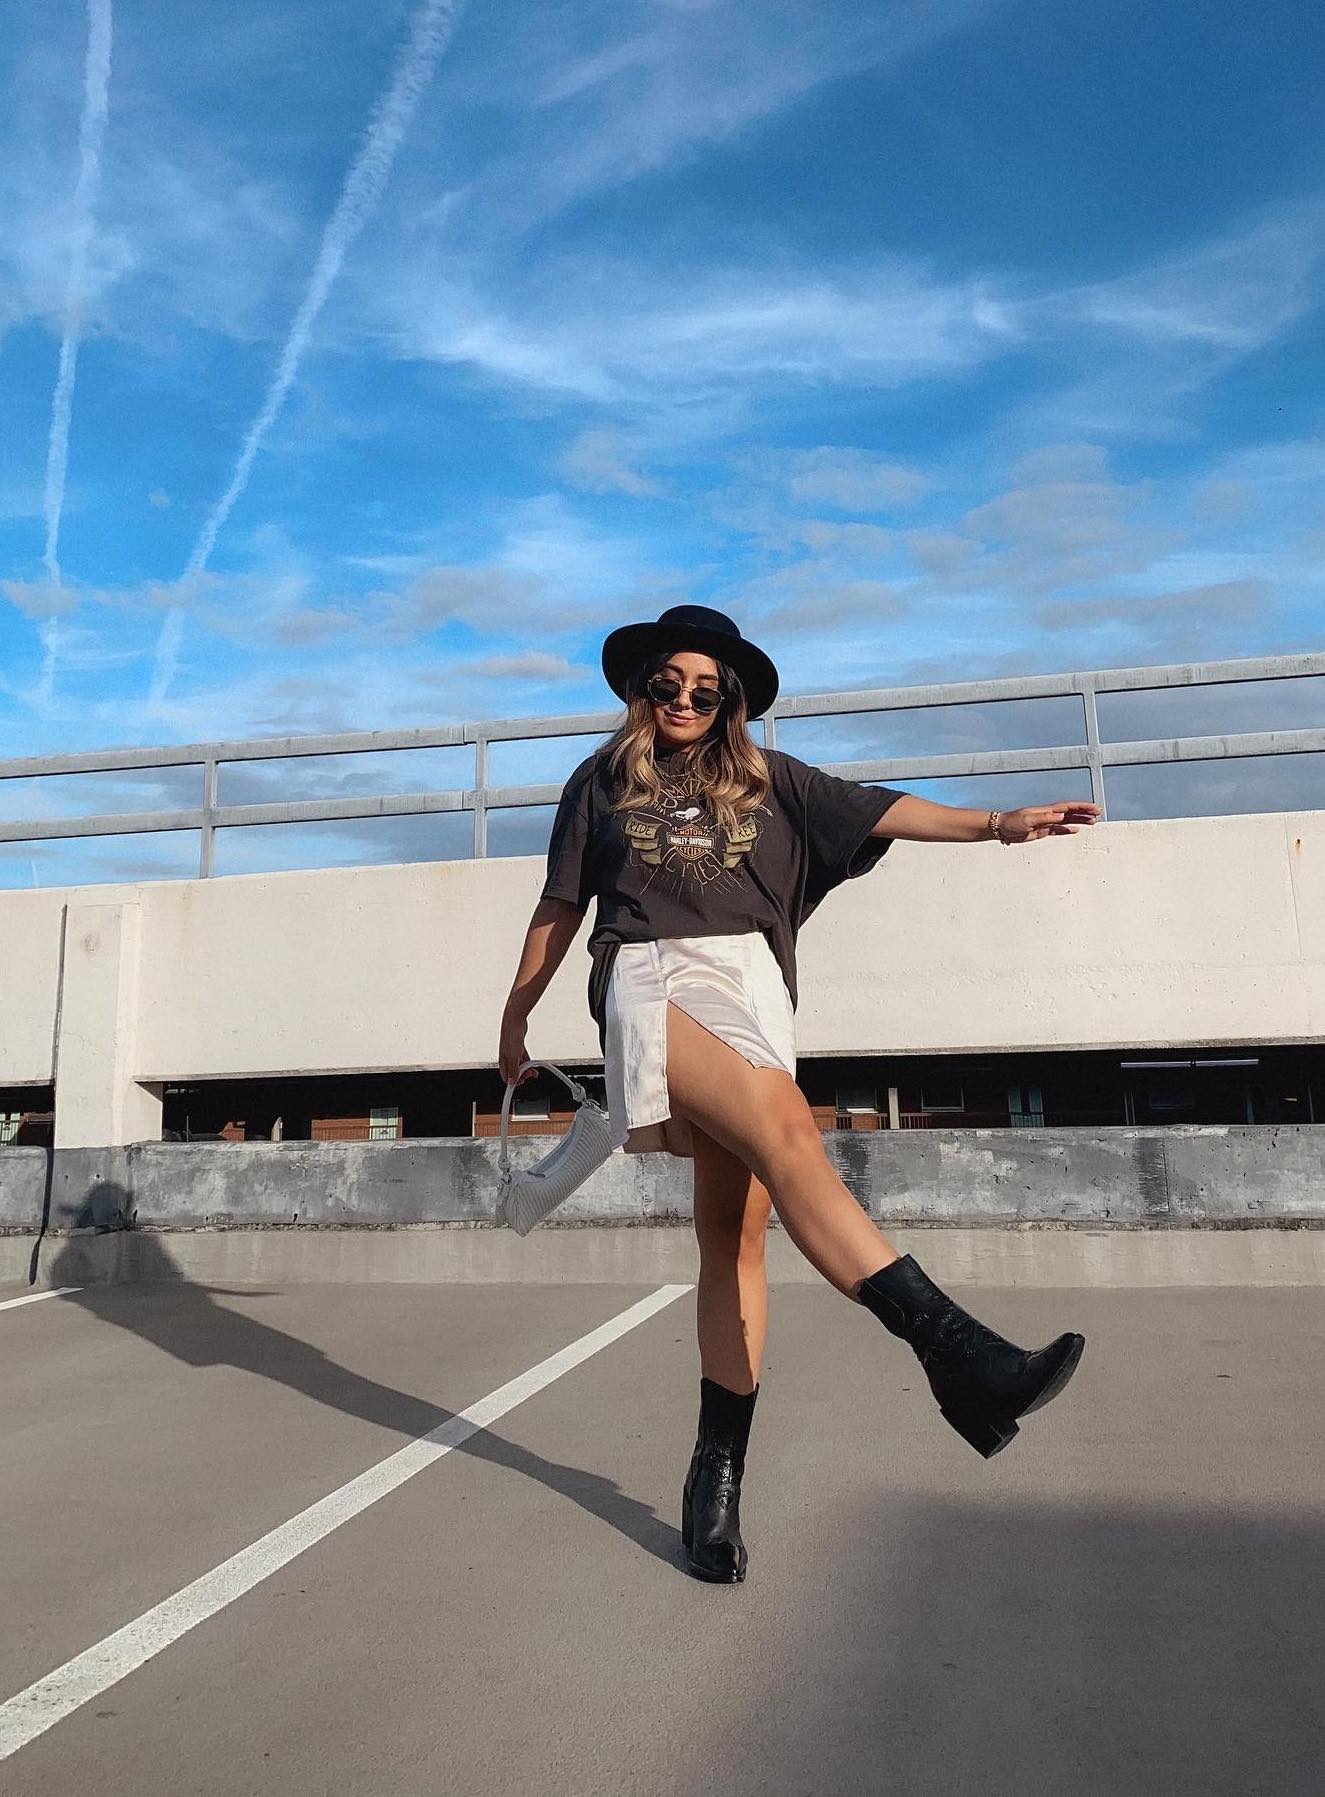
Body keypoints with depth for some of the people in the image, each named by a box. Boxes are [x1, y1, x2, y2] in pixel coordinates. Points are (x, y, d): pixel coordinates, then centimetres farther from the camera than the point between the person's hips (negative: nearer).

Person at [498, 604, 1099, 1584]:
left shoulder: (766, 778, 20)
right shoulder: (601, 781, 18)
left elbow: (875, 809, 9)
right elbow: (560, 906, 20)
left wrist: (996, 823, -3)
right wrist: (517, 1012, 20)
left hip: (751, 987, 3)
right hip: (651, 981, -3)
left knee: (735, 1234, -3)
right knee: (788, 1134, -29)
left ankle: (718, 1473, 8)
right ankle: (959, 1354, -35)